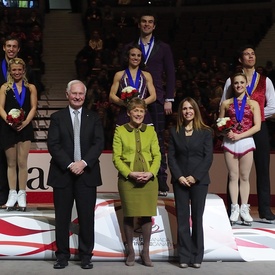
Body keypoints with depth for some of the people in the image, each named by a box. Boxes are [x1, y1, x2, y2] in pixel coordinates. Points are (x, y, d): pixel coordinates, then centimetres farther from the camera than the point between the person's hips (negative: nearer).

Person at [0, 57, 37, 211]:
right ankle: (12, 194, 13)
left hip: (25, 128, 0)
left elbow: (33, 108, 1)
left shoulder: (31, 88, 7)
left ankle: (22, 194, 6)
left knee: (22, 162, -1)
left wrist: (25, 122, -15)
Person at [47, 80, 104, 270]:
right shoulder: (57, 117, 7)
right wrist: (69, 164, -14)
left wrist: (84, 162, -14)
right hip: (62, 174, 0)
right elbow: (53, 145, -3)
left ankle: (86, 256, 13)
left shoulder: (94, 118, 10)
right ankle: (62, 255, 14)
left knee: (87, 217, 3)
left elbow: (99, 143, -1)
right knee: (62, 218, 4)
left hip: (87, 174, 0)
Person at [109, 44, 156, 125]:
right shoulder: (119, 75, 12)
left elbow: (153, 96, 9)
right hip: (124, 116, -1)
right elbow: (111, 96, 6)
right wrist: (124, 102, -13)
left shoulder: (147, 75, 16)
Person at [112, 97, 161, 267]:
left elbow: (157, 155, 5)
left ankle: (146, 252, 17)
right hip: (127, 180, -2)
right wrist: (130, 173, -15)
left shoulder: (150, 130, 8)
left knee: (147, 215, 4)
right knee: (129, 215, 5)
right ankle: (130, 251, 18)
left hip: (149, 180, 2)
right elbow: (116, 157, -3)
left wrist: (150, 173, -11)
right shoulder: (120, 130, 1)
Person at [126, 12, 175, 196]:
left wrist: (169, 99, -1)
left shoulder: (163, 48, 12)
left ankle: (162, 182, 0)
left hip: (157, 99, -1)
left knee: (158, 140, -3)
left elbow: (171, 75, 8)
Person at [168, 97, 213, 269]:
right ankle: (185, 256, 6)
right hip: (179, 180, 2)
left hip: (199, 180, -1)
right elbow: (171, 156, 3)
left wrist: (195, 176, -13)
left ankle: (197, 256, 10)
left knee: (197, 218, 3)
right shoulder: (174, 131, 8)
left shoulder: (205, 131, 2)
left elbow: (208, 157, -4)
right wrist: (179, 176, -10)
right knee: (182, 218, 1)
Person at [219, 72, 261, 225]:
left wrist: (239, 135, -12)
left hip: (246, 142, 0)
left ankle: (244, 209, 8)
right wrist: (226, 133, -12)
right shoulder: (226, 103, 8)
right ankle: (234, 208, 7)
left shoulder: (253, 104, 6)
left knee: (244, 177, 2)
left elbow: (257, 126, -3)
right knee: (233, 176, 2)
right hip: (229, 143, 1)